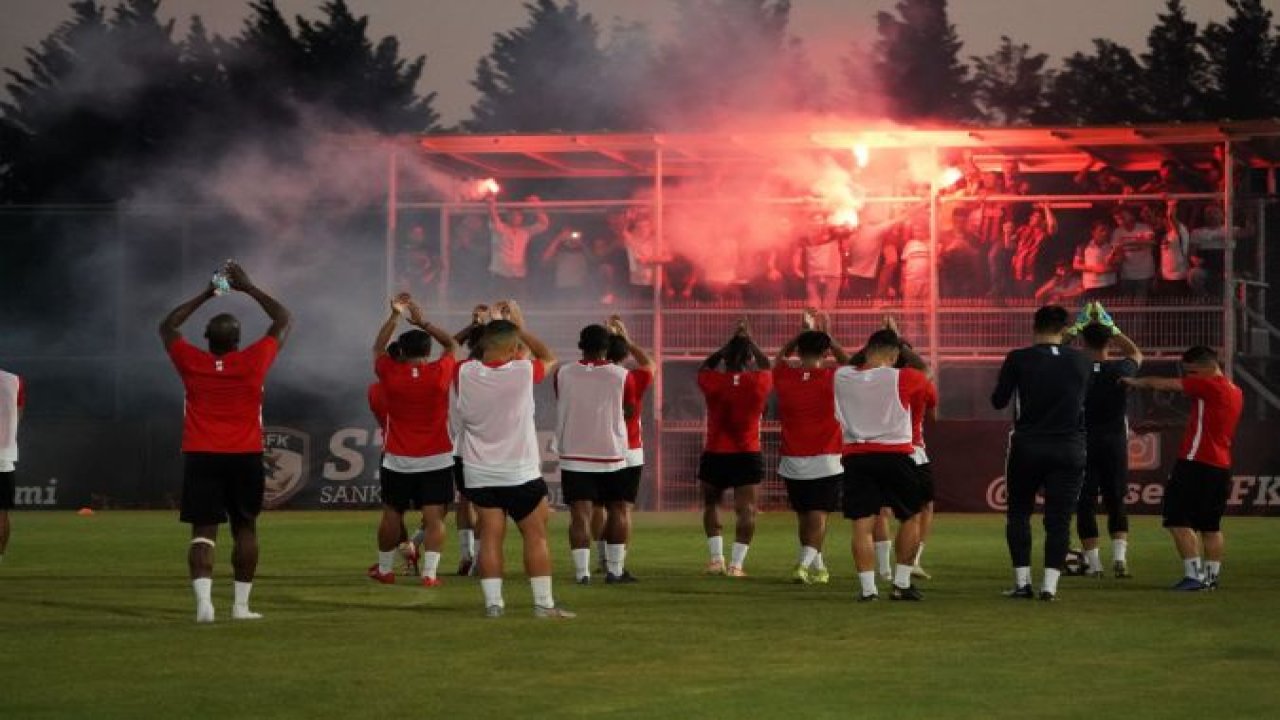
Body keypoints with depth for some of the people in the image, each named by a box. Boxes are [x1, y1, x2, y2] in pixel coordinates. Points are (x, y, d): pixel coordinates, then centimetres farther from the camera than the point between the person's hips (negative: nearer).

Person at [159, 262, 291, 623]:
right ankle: (241, 604, 14)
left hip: (201, 457, 0)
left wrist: (205, 295, 17)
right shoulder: (253, 362, -8)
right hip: (245, 457, 0)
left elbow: (167, 326, 14)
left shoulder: (191, 363, -5)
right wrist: (248, 287, 11)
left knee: (203, 531, -3)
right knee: (245, 529, 13)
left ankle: (204, 600, -21)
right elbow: (284, 321, 6)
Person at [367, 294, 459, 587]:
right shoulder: (439, 374, -10)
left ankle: (384, 569, 24)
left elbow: (378, 348, 11)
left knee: (392, 515, 13)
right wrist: (423, 322, 8)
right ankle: (429, 572, -7)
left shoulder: (390, 375, -8)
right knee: (434, 517, -1)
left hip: (397, 461, 1)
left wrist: (395, 316, 11)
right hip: (436, 460, -1)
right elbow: (451, 344, 8)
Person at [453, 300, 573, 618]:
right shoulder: (523, 372, -16)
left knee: (490, 537, 5)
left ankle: (492, 602, 1)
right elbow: (549, 358, 5)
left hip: (479, 473, 3)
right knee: (535, 535, 6)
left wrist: (492, 325, 17)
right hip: (520, 472, -3)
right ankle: (543, 603, 7)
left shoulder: (465, 374, -8)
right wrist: (520, 327, 9)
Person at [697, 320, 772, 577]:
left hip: (715, 455, 1)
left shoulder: (712, 382, -7)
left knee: (711, 504, 19)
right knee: (746, 509, -1)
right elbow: (766, 365, 17)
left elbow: (705, 366, 16)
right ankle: (736, 564, -10)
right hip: (747, 456, -1)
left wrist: (732, 342, 17)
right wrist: (749, 341, 24)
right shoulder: (759, 382, -6)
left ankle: (716, 558, 10)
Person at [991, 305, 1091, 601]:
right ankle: (1050, 585, -5)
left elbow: (998, 401, 1)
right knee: (1059, 519, 3)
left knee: (1018, 513, 12)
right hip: (1069, 449, 1)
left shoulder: (1018, 359, -7)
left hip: (1027, 447, -1)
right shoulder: (1082, 362, 0)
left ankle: (1022, 582, 6)